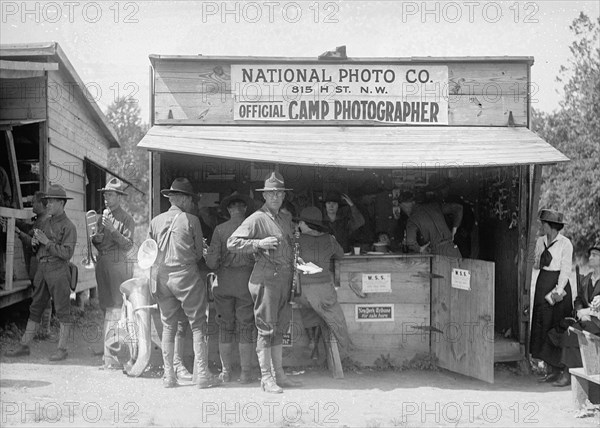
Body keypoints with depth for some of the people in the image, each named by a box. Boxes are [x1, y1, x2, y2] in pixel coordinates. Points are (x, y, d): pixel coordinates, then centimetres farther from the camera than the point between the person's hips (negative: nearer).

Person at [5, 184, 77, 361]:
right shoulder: (47, 223, 16)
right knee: (35, 308, 9)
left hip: (58, 269, -8)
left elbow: (67, 253, -15)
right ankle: (24, 347, 13)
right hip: (42, 268, 8)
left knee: (63, 311, -2)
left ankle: (62, 349, 2)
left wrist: (47, 242, -17)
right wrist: (35, 242, 0)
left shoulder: (69, 226, -6)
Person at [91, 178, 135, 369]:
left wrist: (112, 230, -21)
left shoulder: (126, 219, -5)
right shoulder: (103, 216, 15)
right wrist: (96, 239, -1)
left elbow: (128, 245, -14)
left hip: (118, 265, -7)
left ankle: (111, 358, -12)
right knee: (106, 308, 10)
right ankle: (112, 352, 20)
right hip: (102, 264, 7)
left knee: (114, 310, -11)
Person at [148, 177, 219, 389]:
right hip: (186, 274, -4)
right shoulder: (191, 220, -5)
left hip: (163, 276, 4)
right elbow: (199, 253, 1)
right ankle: (201, 373, 2)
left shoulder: (156, 221, 5)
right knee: (198, 325, 3)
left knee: (168, 326, 11)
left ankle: (169, 375, 12)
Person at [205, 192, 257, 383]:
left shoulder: (220, 229, -3)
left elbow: (212, 261, -7)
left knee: (225, 327, 9)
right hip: (247, 281, -1)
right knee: (246, 326, 6)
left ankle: (226, 372, 12)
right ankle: (245, 373, 6)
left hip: (224, 282, 1)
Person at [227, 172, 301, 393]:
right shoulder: (256, 219, -7)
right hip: (266, 277, -8)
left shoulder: (286, 218, 16)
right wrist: (259, 243, -18)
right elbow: (232, 243, -10)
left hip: (284, 277, 8)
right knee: (266, 328, -5)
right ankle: (266, 378, 1)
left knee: (279, 328, 12)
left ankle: (280, 375, 19)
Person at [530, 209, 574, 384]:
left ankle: (557, 369, -1)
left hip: (559, 283, -6)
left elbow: (566, 269, -11)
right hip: (543, 283, 6)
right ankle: (549, 369, 10)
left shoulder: (565, 243, -8)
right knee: (542, 325, 5)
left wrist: (558, 290, -17)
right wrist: (538, 261, -2)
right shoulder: (540, 241, 10)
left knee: (556, 328, -6)